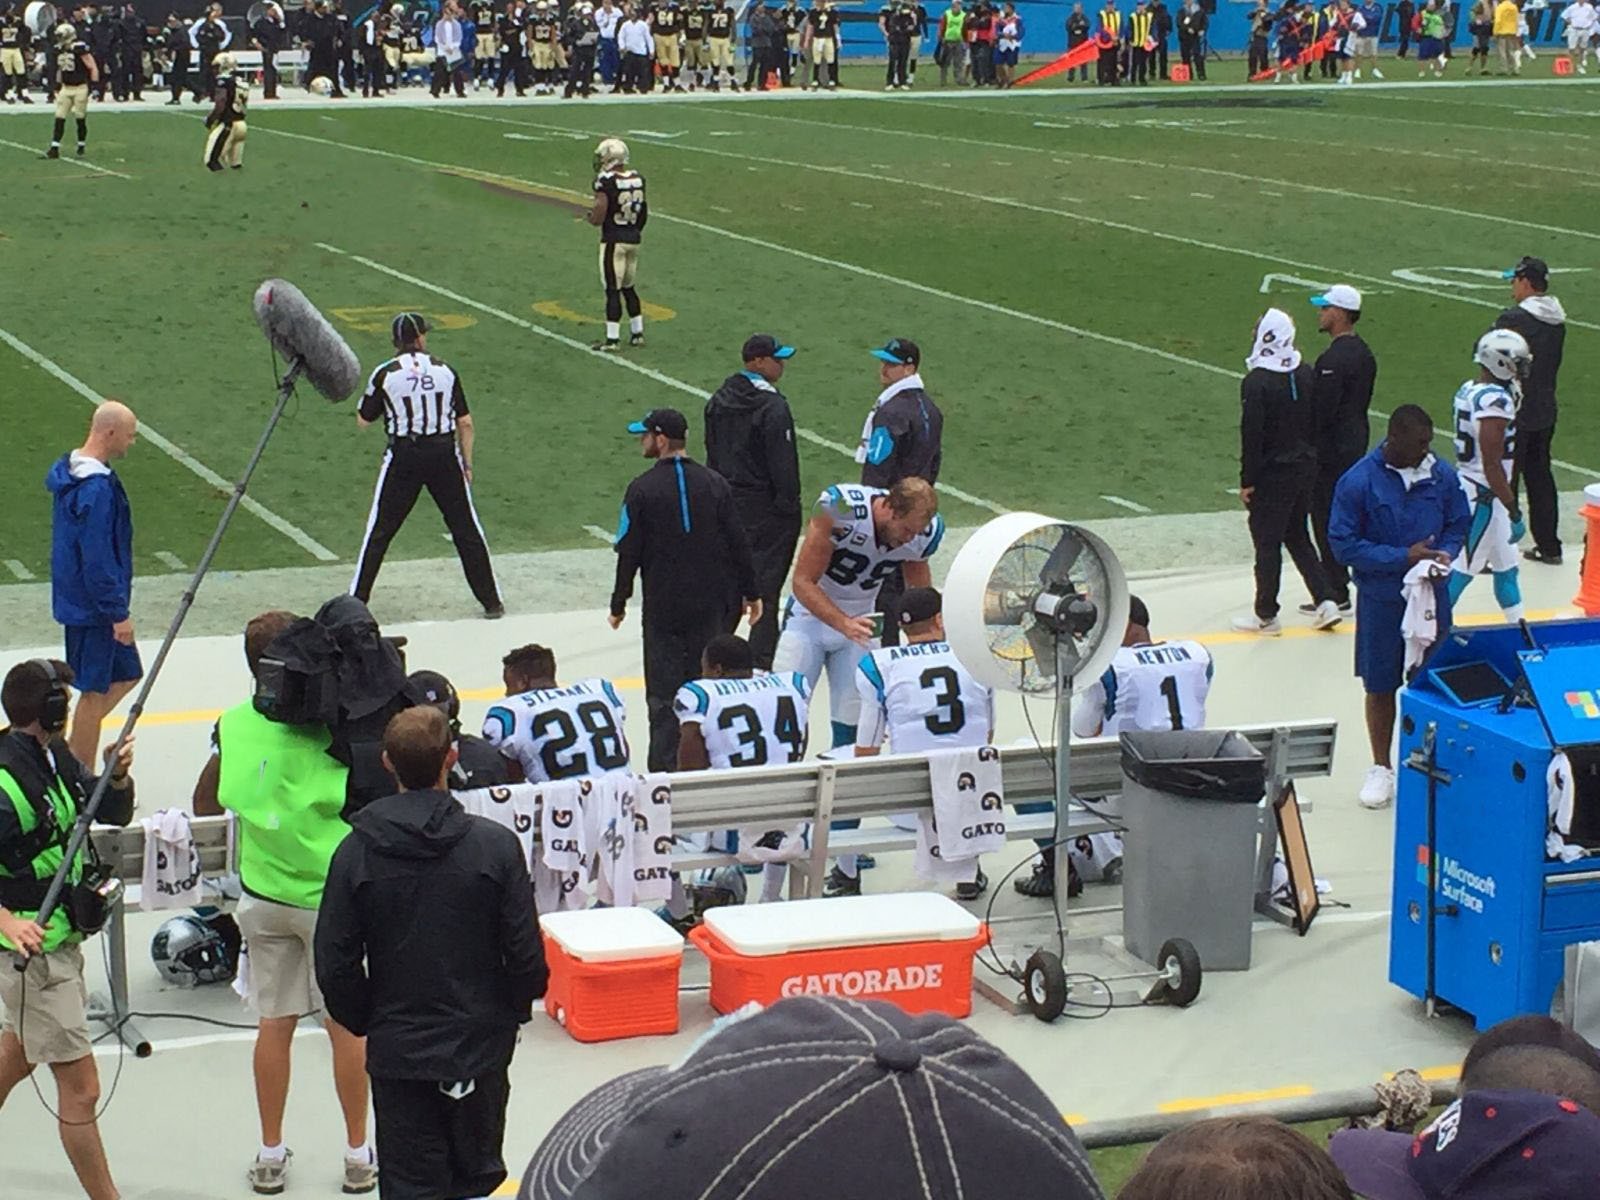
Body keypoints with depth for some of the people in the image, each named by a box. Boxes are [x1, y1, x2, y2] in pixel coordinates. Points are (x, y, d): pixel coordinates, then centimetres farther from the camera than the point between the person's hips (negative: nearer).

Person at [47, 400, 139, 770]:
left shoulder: (67, 470, 6)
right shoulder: (97, 490, -26)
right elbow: (98, 559, -25)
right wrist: (119, 613, -18)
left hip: (75, 597, 10)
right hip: (93, 606, -10)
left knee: (126, 673, 20)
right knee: (96, 692, 1)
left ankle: (71, 749, 23)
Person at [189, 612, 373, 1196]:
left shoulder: (233, 725, -4)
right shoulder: (328, 725, -14)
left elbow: (205, 806, 5)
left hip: (263, 896, 3)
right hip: (331, 896, -3)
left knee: (274, 1023, 12)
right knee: (347, 1024, 9)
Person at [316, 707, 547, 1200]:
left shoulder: (356, 852, -9)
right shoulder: (495, 845, -12)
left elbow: (335, 965, -5)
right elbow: (526, 956, -8)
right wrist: (512, 1011, 12)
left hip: (397, 1051, 0)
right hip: (480, 1047, 0)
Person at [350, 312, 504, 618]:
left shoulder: (385, 374, -5)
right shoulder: (445, 370, 0)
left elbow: (363, 421, 4)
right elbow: (465, 424, 1)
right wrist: (466, 464, 11)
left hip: (403, 456, -1)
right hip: (444, 453, 1)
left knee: (379, 531, 8)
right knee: (466, 529, 9)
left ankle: (356, 601, 9)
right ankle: (491, 602, 12)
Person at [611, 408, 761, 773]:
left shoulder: (643, 489, -10)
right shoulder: (714, 484, 0)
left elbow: (629, 552, -7)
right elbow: (737, 542, 2)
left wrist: (618, 604, 3)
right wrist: (751, 593, 12)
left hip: (663, 606, -3)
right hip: (712, 605, 3)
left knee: (663, 693, 4)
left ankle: (664, 768, 1)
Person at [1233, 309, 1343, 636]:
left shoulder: (1257, 382, -19)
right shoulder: (1306, 374, 3)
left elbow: (1251, 434, -18)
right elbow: (1316, 422, 10)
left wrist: (1247, 481, -12)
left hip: (1272, 474, -7)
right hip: (1305, 470, 7)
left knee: (1267, 542, 3)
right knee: (1297, 536, 19)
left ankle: (1266, 615, 10)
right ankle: (1325, 601, 12)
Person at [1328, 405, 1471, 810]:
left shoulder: (1442, 475, -3)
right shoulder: (1358, 482, -15)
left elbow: (1459, 524, 9)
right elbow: (1344, 545, -14)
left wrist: (1445, 553, -13)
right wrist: (1402, 558, -20)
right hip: (1381, 601, -3)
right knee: (1380, 687, 9)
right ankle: (1381, 769, 25)